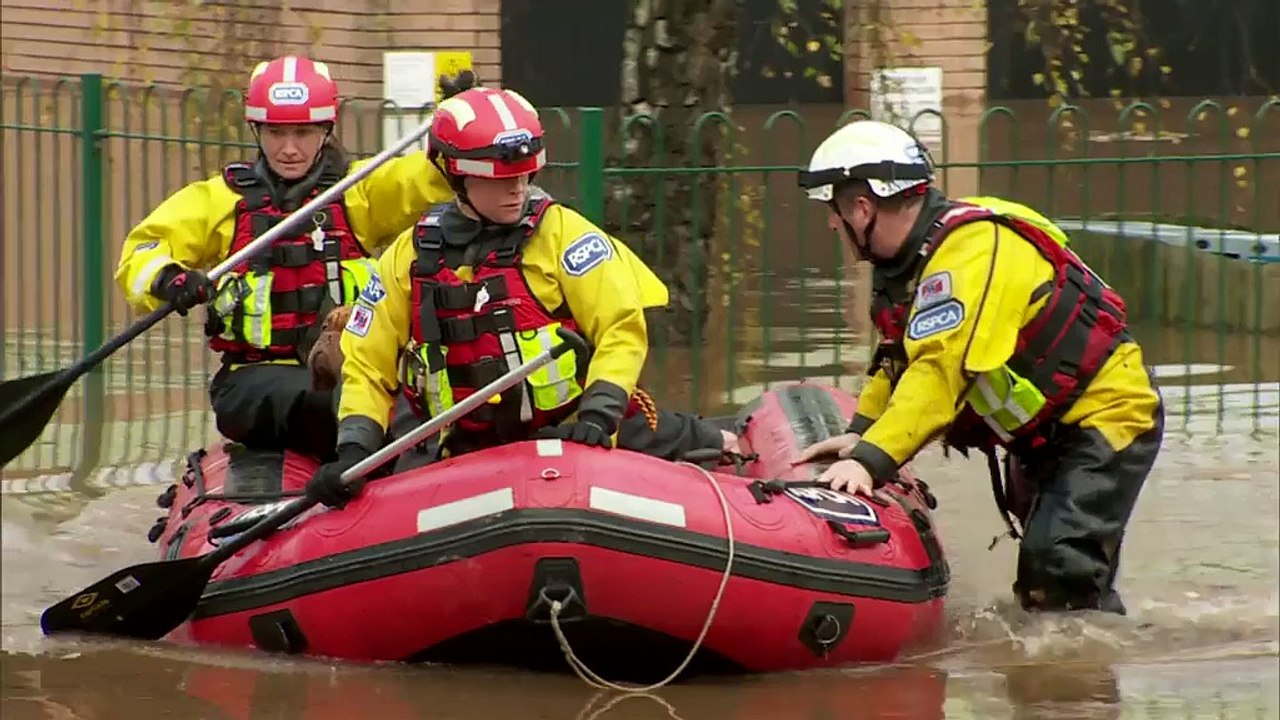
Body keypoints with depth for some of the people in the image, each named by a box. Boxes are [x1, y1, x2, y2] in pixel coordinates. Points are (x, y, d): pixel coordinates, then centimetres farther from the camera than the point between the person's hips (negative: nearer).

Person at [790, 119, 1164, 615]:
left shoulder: (974, 248, -28)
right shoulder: (913, 258, 4)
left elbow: (941, 371, -37)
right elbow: (897, 361, 13)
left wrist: (872, 459, -43)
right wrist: (861, 434, -3)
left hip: (1108, 417, -11)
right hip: (1049, 434, 11)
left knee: (1060, 577, -23)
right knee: (1042, 579, 16)